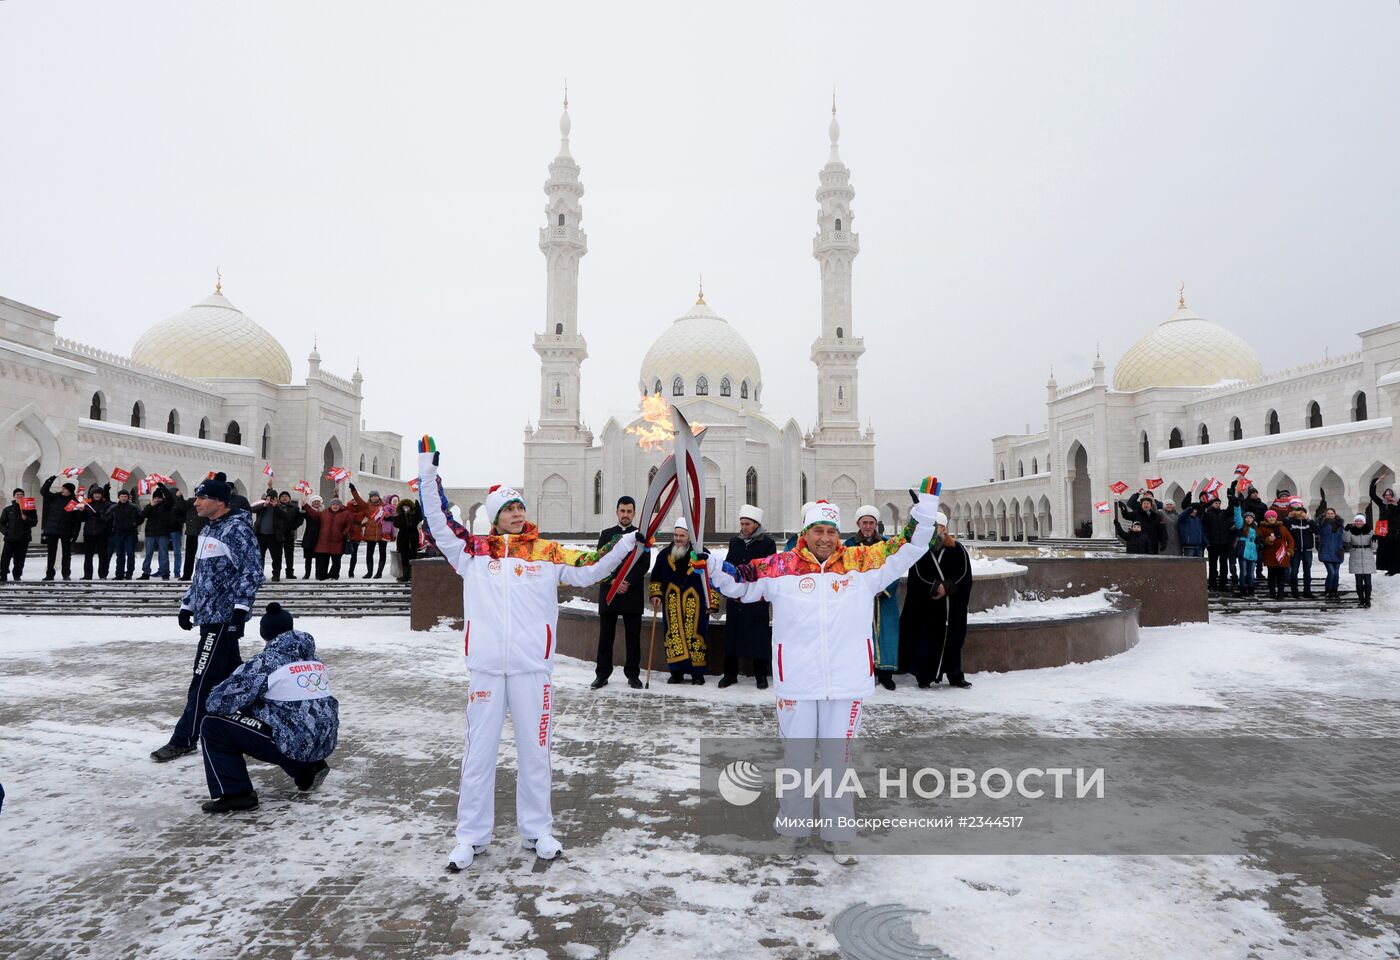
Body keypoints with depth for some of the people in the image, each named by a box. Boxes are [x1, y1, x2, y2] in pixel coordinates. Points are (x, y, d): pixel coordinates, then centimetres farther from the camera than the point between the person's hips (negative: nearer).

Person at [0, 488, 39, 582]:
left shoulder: (29, 508, 9)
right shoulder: (8, 509, 10)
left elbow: (34, 522, 3)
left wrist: (26, 519, -16)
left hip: (23, 538, 0)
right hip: (10, 538, 0)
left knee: (19, 559, 1)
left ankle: (17, 576, 10)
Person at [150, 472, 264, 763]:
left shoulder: (237, 528, -15)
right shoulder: (209, 529, 15)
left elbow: (251, 573, -20)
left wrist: (240, 610, -24)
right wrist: (187, 605, 21)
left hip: (224, 616, -9)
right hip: (209, 614, 9)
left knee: (204, 679, -4)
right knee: (232, 673, 14)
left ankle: (184, 739, 3)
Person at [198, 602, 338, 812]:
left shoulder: (265, 662, -7)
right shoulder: (314, 660, 12)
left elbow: (219, 701, -7)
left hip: (293, 746, -7)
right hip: (324, 744, 7)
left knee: (213, 726, 3)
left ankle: (235, 793, -2)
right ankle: (307, 771, 21)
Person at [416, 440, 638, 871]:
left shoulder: (548, 553, 5)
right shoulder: (474, 551, 4)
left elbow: (590, 570, 8)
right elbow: (438, 520, 4)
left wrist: (628, 541, 0)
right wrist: (427, 469, 0)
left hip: (532, 669, 0)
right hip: (485, 668, 0)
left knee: (534, 751, 11)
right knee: (478, 752, 8)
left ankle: (537, 831, 27)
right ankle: (471, 835, 23)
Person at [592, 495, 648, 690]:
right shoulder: (606, 534, 11)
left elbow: (644, 564, -3)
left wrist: (627, 582, -13)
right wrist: (613, 582, -10)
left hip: (633, 594, -1)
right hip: (608, 592, 1)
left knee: (633, 636, 3)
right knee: (605, 636, 4)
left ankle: (633, 674, 13)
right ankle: (602, 674, 12)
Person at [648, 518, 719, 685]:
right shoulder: (664, 555, 7)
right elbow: (656, 578, 17)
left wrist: (712, 602, -3)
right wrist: (656, 595, 6)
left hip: (695, 605, -3)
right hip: (671, 606, 3)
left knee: (696, 637, -1)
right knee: (673, 637, 2)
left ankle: (698, 673, 11)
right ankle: (676, 673, 13)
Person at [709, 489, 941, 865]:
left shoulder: (861, 564, 2)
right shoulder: (781, 567, -1)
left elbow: (906, 550, 5)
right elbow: (741, 583, 5)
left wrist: (925, 510, -5)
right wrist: (714, 568, -12)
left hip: (847, 682, 1)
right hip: (795, 682, 0)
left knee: (838, 759, 12)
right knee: (795, 757, 14)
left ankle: (837, 834, 28)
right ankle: (793, 825, 33)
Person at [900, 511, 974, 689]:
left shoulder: (958, 550, 1)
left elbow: (965, 575, -2)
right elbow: (917, 578, -8)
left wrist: (946, 587, -13)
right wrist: (936, 588, -19)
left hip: (953, 606, 1)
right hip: (925, 608, -1)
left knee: (953, 641, 9)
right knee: (925, 642, -1)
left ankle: (955, 676, 23)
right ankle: (923, 677, 10)